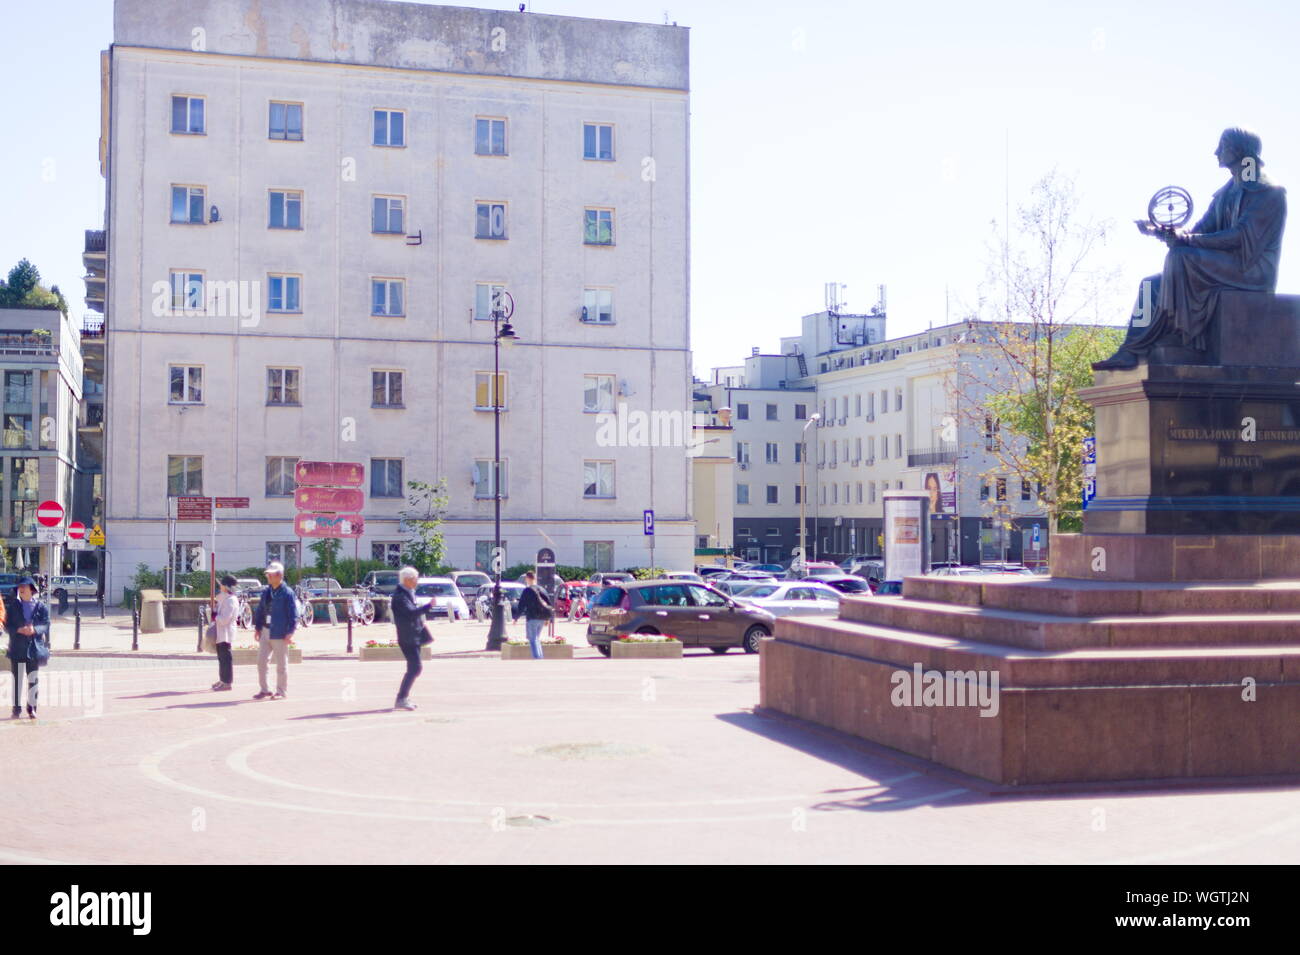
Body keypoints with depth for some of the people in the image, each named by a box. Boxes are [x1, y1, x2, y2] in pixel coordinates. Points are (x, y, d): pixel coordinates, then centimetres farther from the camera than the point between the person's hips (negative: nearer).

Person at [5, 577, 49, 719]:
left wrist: (34, 629, -22)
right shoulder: (13, 606, 6)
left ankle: (32, 708, 13)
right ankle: (16, 708, 7)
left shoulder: (41, 607, 4)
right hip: (17, 647, 0)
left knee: (33, 679, 3)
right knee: (17, 678, 1)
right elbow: (7, 626, 2)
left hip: (34, 648, 0)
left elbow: (46, 625, -2)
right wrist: (19, 630, -17)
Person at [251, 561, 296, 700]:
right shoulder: (265, 591, 9)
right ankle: (264, 690, 18)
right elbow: (260, 610, 16)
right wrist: (258, 628, 9)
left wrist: (290, 633, -15)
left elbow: (293, 615, -10)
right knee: (261, 661, 7)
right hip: (265, 631, 6)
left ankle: (281, 691, 12)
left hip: (280, 634, -6)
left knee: (281, 664, 3)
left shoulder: (287, 593, -9)